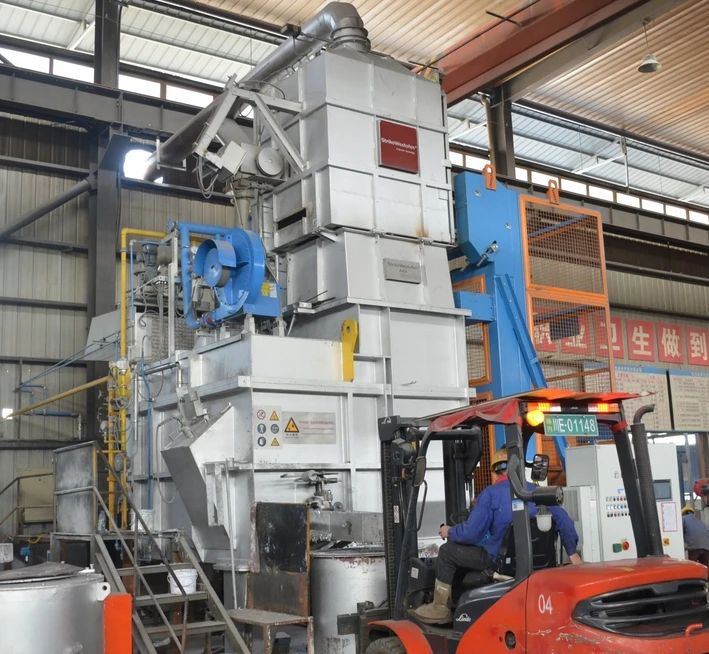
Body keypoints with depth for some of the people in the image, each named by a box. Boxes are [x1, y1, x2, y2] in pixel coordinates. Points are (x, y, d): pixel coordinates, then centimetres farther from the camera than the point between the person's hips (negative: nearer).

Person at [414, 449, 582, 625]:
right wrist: (572, 552, 10)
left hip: (498, 559, -6)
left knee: (446, 551, 11)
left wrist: (449, 532, 7)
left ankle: (440, 609, 17)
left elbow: (471, 534, -13)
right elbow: (563, 520, 2)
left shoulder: (489, 494, -10)